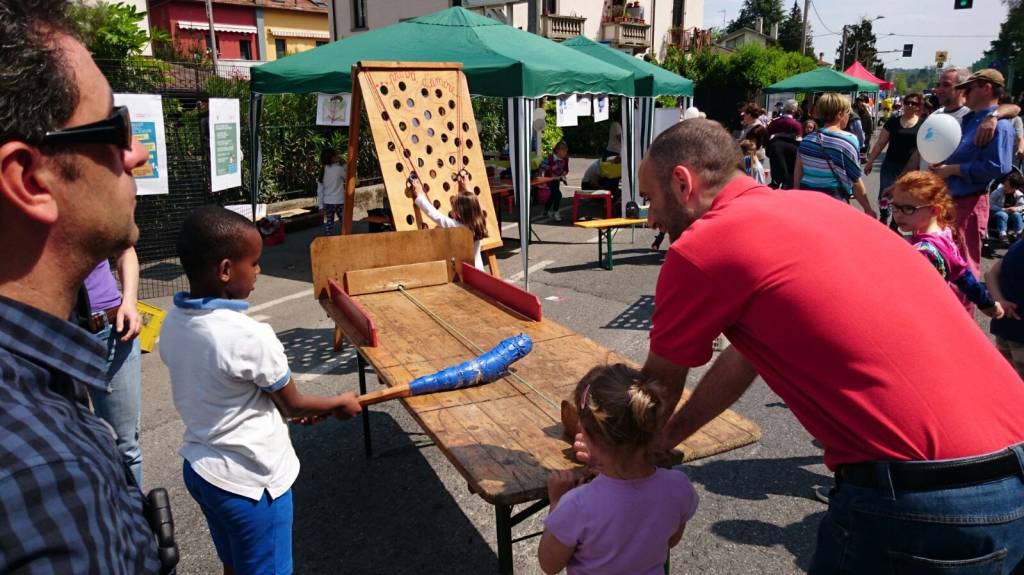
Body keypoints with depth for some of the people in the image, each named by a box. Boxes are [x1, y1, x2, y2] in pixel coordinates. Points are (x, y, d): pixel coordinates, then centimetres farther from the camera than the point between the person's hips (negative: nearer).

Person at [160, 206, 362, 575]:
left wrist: (281, 405, 10)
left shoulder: (173, 322, -5)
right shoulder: (249, 337, -28)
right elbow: (293, 405, -13)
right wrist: (340, 404, 5)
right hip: (249, 481, -7)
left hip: (198, 467, 7)